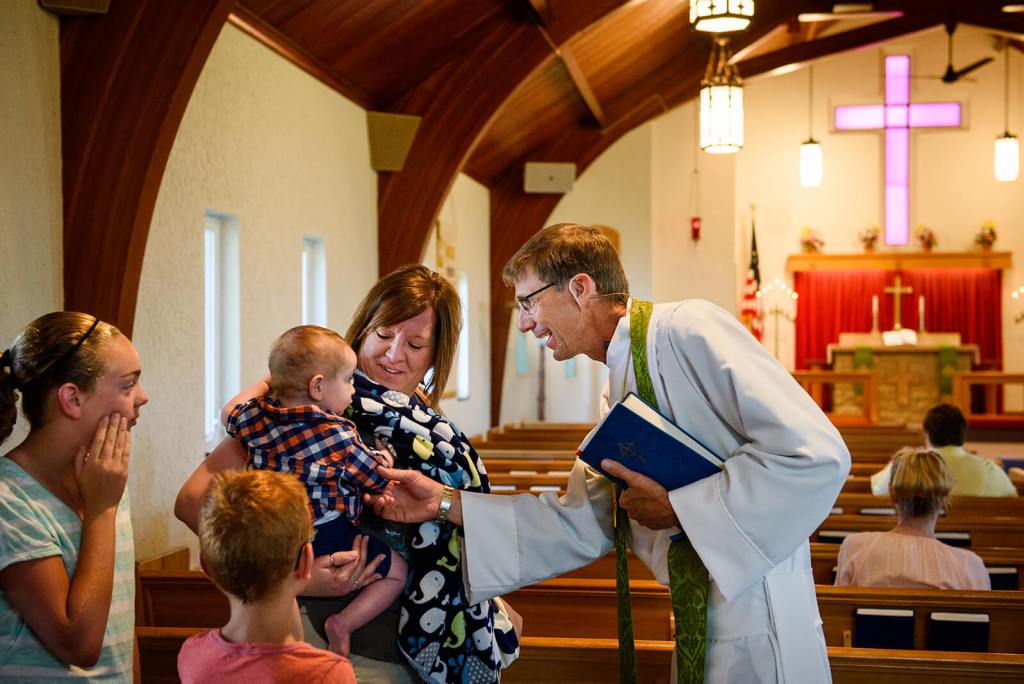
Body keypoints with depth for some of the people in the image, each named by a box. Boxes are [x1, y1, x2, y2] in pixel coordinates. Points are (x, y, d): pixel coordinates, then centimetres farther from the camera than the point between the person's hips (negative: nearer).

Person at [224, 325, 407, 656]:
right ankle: (343, 623, -7)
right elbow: (378, 475, -4)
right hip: (327, 545, -6)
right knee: (397, 570, 7)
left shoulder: (254, 415, -2)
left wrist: (267, 383, 31)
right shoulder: (339, 437, -17)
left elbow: (230, 414, 23)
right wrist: (386, 456, 18)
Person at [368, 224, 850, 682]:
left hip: (757, 621, -8)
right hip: (701, 624, 8)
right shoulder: (617, 393, 12)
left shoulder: (687, 330, -15)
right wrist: (446, 504, 5)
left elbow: (816, 453, -22)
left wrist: (677, 508, -17)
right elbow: (584, 525, 10)